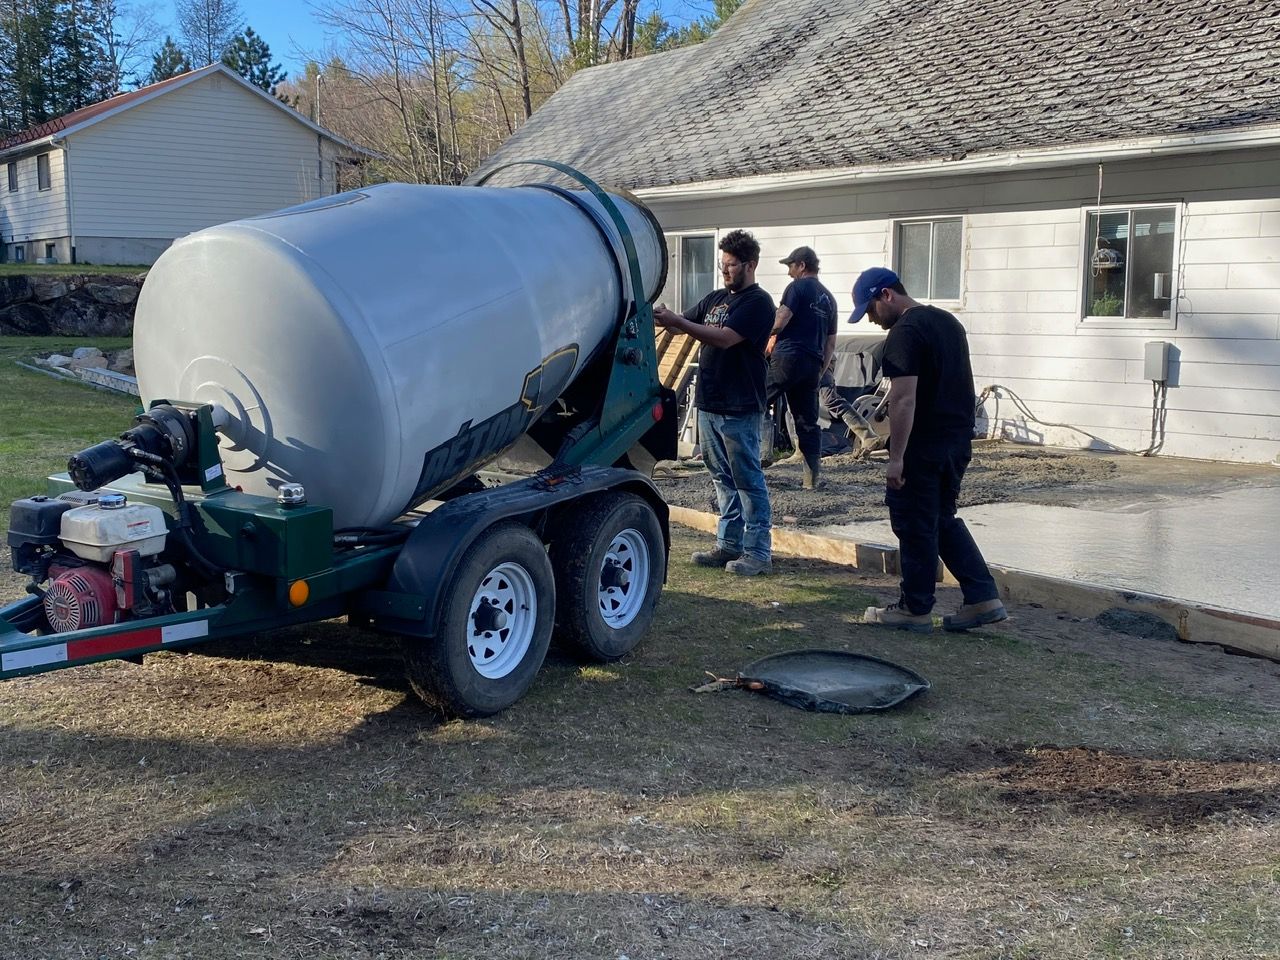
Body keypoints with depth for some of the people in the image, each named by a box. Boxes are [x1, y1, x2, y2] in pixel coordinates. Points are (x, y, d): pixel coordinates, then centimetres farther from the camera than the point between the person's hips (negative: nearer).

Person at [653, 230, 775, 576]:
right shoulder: (715, 298, 15)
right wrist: (664, 316, -6)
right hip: (708, 404, 8)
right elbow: (686, 321, 17)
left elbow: (725, 337, -21)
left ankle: (758, 552, 1)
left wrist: (678, 323, -24)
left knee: (748, 480, -3)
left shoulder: (757, 302, -9)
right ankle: (728, 544, 20)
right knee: (723, 478, 13)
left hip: (739, 408, -8)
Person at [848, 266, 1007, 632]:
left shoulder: (905, 332, -16)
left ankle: (915, 609, 11)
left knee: (915, 527, 2)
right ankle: (983, 598, 13)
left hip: (922, 448, -9)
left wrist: (896, 458, -21)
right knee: (944, 520, 18)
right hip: (959, 441, 9)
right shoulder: (948, 321, 14)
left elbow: (904, 399, -22)